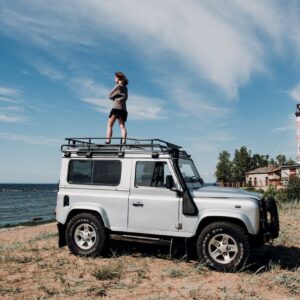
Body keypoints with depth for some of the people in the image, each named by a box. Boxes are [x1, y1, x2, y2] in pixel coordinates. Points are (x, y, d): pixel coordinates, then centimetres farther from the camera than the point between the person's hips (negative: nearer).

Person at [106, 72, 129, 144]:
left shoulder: (118, 86, -3)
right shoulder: (125, 87, 19)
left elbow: (110, 96, 1)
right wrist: (119, 99, 9)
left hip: (116, 107, -7)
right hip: (123, 109, 7)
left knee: (109, 125, -4)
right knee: (122, 126, -1)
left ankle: (107, 141, -15)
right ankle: (123, 141, -17)